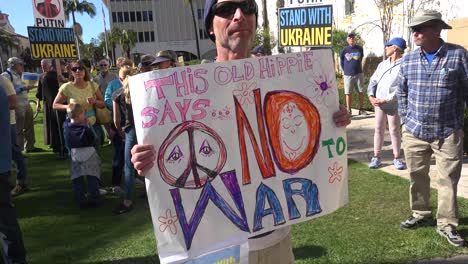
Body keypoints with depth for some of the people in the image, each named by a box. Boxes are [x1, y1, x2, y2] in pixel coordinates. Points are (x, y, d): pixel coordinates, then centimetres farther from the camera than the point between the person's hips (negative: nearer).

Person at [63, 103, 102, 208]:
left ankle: (81, 200, 12)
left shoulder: (66, 126, -6)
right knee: (92, 178, 7)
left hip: (74, 154, 4)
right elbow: (93, 141, -9)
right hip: (89, 154, -4)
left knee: (77, 180, 10)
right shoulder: (85, 129, -18)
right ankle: (95, 198, 9)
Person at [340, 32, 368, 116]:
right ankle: (349, 110, 10)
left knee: (361, 92, 5)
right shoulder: (344, 50, -2)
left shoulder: (360, 49, 3)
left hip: (359, 74, 2)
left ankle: (361, 109, 16)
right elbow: (341, 62, 8)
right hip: (348, 75, -2)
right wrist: (345, 71, 8)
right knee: (348, 93, 2)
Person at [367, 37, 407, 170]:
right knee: (378, 129, 8)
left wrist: (385, 100, -20)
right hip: (378, 103, 5)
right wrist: (371, 96, -5)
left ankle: (397, 158, 17)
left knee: (394, 130, 5)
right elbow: (373, 81, 10)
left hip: (393, 104, -5)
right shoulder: (382, 64, 10)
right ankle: (376, 157, 15)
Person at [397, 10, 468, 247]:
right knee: (417, 176, 13)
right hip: (414, 132, 3)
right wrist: (405, 120, 8)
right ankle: (420, 214, 31)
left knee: (448, 179, 4)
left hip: (448, 133, -3)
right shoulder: (408, 59, 4)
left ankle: (446, 224, 18)